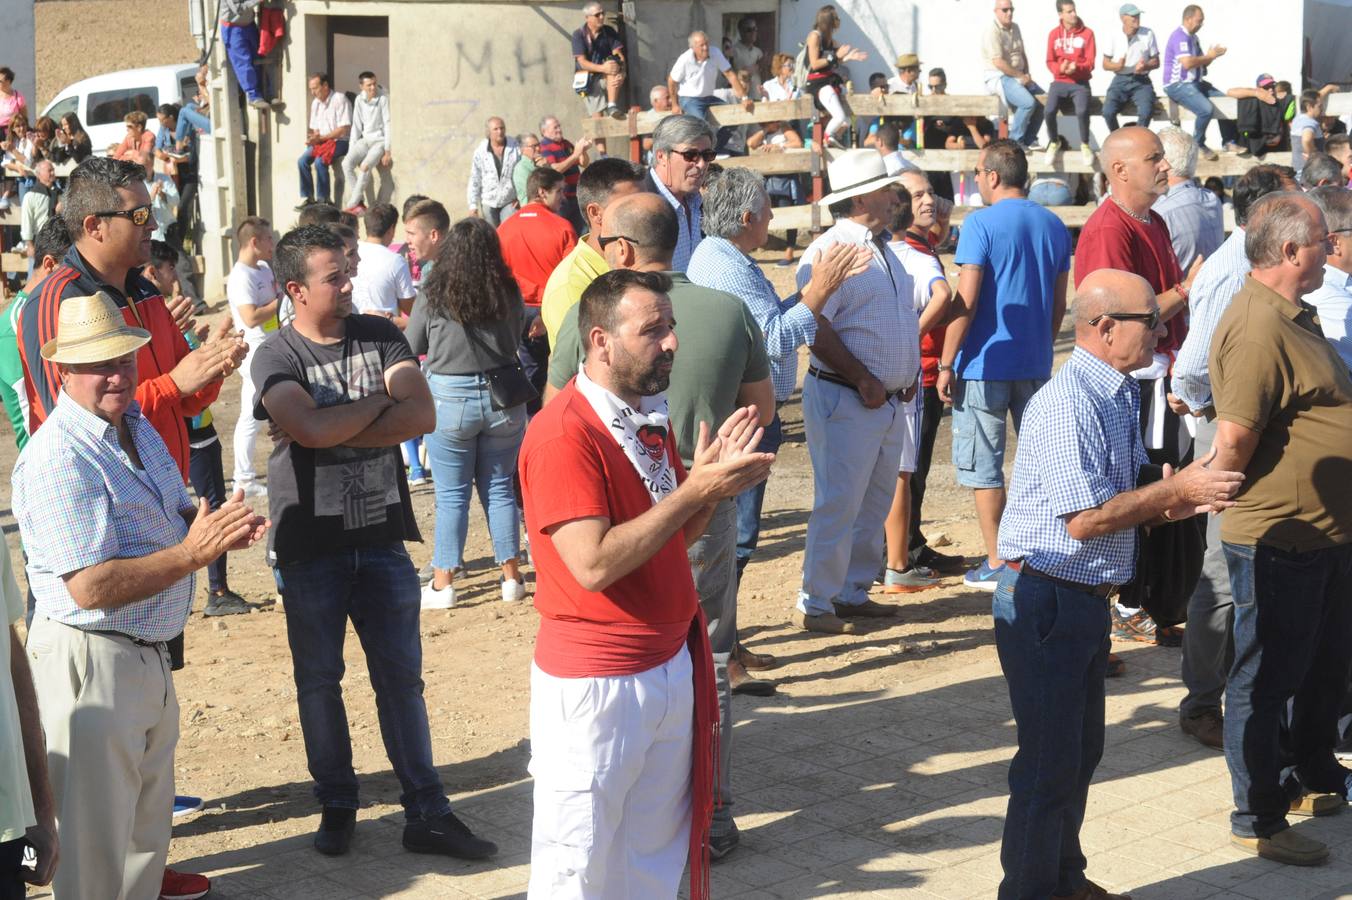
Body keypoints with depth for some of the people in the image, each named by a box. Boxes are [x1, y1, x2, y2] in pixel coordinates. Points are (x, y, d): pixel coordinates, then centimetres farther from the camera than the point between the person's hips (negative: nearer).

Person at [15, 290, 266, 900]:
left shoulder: (137, 426, 10)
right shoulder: (58, 459, -21)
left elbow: (175, 517, 21)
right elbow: (90, 587, -26)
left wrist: (219, 526, -2)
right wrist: (194, 553, -26)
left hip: (150, 655, 9)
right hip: (88, 661, -9)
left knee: (148, 831, 22)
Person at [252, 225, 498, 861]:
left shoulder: (381, 336, 4)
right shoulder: (276, 355, -6)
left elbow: (422, 417, -10)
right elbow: (310, 429, -25)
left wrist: (336, 430, -17)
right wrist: (383, 398, -11)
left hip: (381, 536, 2)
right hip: (310, 546, -2)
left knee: (402, 677, 6)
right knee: (319, 679, 9)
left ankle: (427, 814, 11)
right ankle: (337, 805, 25)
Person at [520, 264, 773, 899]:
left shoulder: (651, 418, 9)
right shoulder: (562, 433, -19)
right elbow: (594, 565, -26)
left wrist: (712, 482, -6)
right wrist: (695, 489, -22)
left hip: (673, 665, 8)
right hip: (594, 684, -8)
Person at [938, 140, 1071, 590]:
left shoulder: (981, 224, -10)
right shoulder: (1054, 226, 9)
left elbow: (965, 302, -14)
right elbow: (1059, 305, 13)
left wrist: (946, 363, -8)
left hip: (986, 364, -6)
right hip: (1036, 365, 6)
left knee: (983, 465, 2)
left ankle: (997, 564, 3)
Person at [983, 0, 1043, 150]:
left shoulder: (1015, 27, 12)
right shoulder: (992, 31, -15)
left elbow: (1022, 54, 19)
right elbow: (998, 62, -22)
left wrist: (1027, 75, 1)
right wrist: (1021, 76, -16)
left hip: (1018, 76, 9)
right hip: (998, 77, -9)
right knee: (1029, 102, -27)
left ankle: (1029, 140, 6)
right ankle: (1015, 141, -12)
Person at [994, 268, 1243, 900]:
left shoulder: (1118, 397, 10)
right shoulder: (1066, 404, -21)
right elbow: (1085, 518, -25)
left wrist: (1181, 499, -3)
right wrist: (1177, 490, -19)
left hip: (1086, 602, 10)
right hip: (1045, 602, -10)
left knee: (1082, 752, 20)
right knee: (1049, 763, 0)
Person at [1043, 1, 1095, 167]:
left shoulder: (1087, 33, -1)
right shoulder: (1054, 34, 5)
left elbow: (1090, 63, -3)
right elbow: (1050, 61, 5)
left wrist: (1076, 67, -23)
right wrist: (1060, 68, -17)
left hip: (1080, 83, -2)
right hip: (1059, 81, 2)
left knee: (1082, 111, -30)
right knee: (1048, 112, -23)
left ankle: (1085, 145, -3)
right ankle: (1054, 142, 8)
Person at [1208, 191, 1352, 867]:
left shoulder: (1294, 318, 12)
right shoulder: (1258, 328, -23)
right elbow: (1234, 441, -28)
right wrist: (1248, 498, -11)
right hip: (1278, 541, -10)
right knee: (1266, 679, 2)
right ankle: (1258, 819, 12)